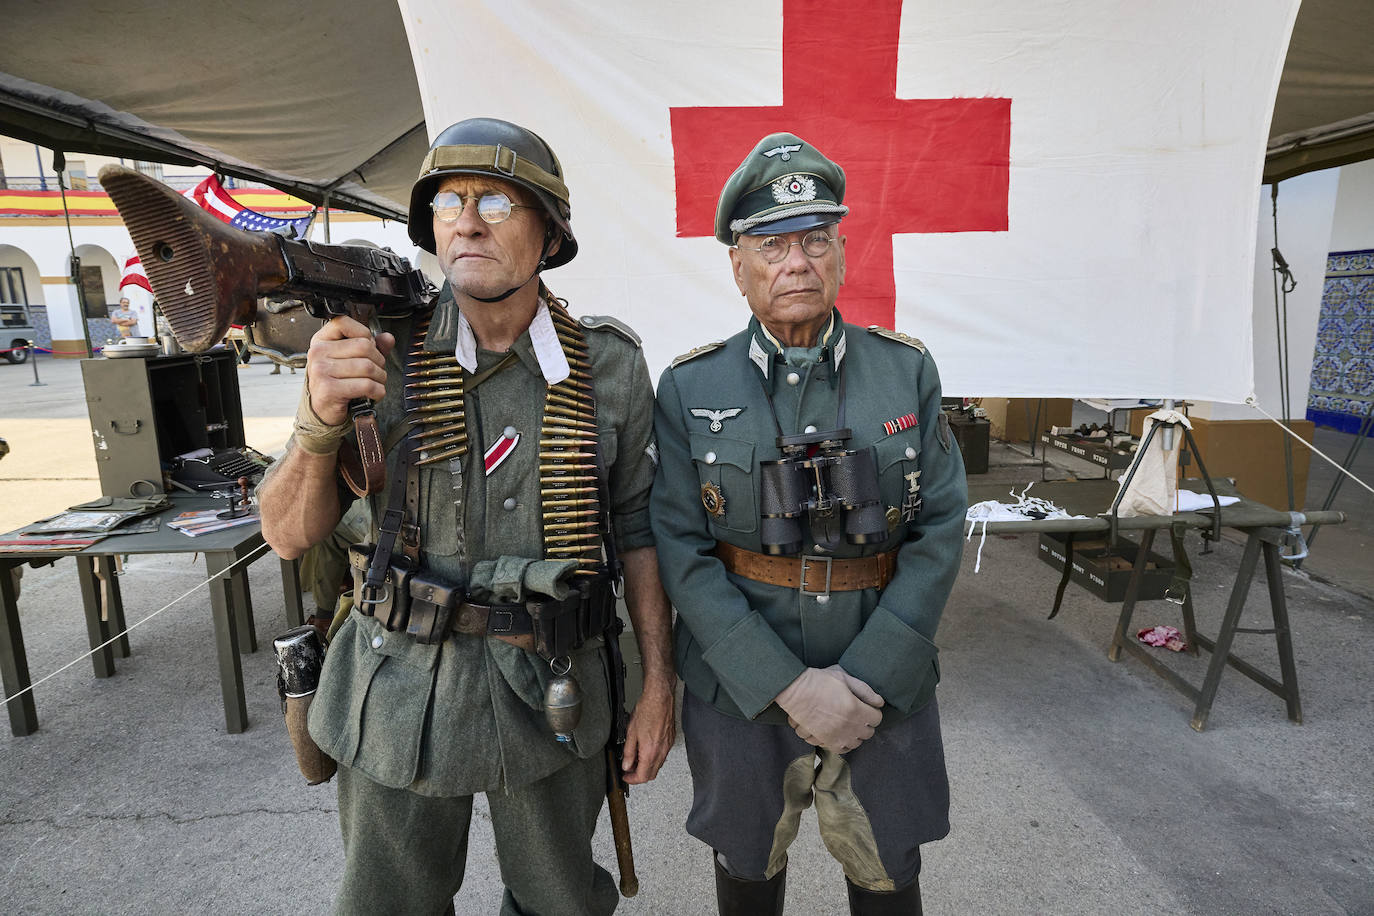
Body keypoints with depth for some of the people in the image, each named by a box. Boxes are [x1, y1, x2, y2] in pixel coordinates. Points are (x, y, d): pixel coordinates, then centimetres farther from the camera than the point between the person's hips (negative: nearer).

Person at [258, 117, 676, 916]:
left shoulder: (610, 365, -7)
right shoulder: (382, 353, -8)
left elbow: (639, 530, 0)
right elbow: (290, 535, -6)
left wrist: (659, 682, 1)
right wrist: (321, 420, -25)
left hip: (554, 694, 0)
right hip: (403, 694, 1)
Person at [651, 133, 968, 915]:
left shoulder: (908, 370, -2)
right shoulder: (690, 388, -6)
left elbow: (941, 529, -6)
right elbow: (683, 551, -10)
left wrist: (868, 676, -14)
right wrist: (789, 686, -16)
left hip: (885, 681, 1)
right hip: (740, 687, 0)